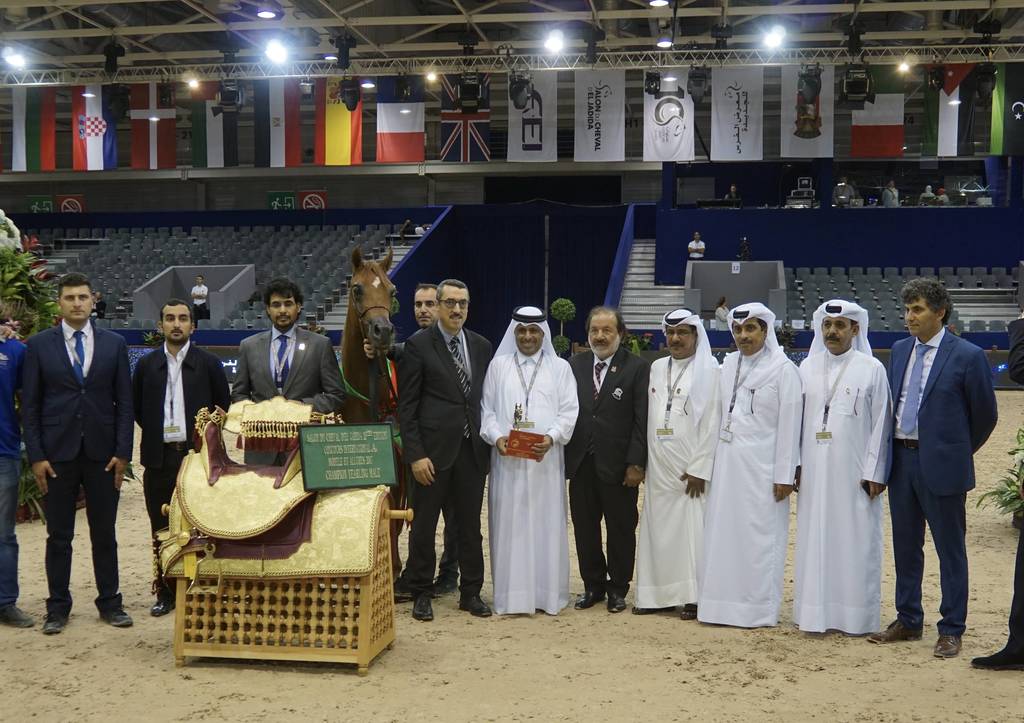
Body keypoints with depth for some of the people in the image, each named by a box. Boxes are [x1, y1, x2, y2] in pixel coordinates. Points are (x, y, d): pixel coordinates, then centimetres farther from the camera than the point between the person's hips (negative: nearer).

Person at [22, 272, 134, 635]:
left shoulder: (114, 344, 4)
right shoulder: (39, 344, 2)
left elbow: (124, 401, 4)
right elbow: (30, 405, 1)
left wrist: (123, 452, -3)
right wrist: (36, 456, -5)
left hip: (102, 453, 1)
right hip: (57, 453, -1)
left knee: (104, 533, 8)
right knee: (59, 536, 7)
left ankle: (110, 602, 18)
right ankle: (58, 607, 17)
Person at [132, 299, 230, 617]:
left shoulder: (209, 363, 3)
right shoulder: (146, 365, 9)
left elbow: (224, 406, 8)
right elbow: (136, 409, 16)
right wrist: (157, 432, 7)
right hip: (160, 457, 2)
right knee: (161, 529, 7)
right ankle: (165, 593, 15)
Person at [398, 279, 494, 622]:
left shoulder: (482, 346, 10)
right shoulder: (418, 345, -4)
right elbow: (406, 406, -6)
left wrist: (489, 441, 3)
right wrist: (416, 454, -12)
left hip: (472, 451, 4)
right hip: (434, 451, -4)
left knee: (470, 525, 11)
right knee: (424, 525, 6)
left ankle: (471, 593, 22)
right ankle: (421, 593, 18)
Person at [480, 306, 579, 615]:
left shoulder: (560, 367, 9)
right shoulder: (498, 365, 10)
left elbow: (568, 411, 2)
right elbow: (487, 410, 7)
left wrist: (551, 438, -15)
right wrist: (497, 437, -11)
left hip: (546, 460, 0)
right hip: (507, 459, 1)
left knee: (546, 524, 3)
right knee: (509, 525, 2)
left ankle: (548, 594, 11)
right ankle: (511, 595, 9)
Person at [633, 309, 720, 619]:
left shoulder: (708, 369, -4)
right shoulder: (657, 368, 11)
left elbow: (712, 422, -9)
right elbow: (650, 417, 12)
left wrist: (699, 469, -13)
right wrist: (644, 460, 5)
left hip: (690, 468, -5)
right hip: (659, 465, 5)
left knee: (691, 530, -2)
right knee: (657, 529, 7)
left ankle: (693, 597, 6)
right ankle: (658, 594, 15)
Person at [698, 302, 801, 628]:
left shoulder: (783, 369, -6)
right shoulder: (728, 365, 9)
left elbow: (789, 425, -8)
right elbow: (722, 414, 11)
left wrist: (784, 476, -10)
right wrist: (709, 463, 7)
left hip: (761, 465, -5)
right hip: (727, 461, 5)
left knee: (759, 536, -1)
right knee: (722, 534, 6)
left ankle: (759, 609, 10)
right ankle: (724, 603, 16)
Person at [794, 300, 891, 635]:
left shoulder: (872, 369, -2)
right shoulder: (807, 368, 8)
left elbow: (881, 423, -4)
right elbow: (797, 418, 8)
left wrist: (875, 472, -8)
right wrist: (795, 465, 2)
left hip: (854, 472, -3)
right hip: (814, 471, 3)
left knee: (855, 542, 3)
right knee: (814, 540, 7)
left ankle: (856, 615, 13)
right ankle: (815, 611, 16)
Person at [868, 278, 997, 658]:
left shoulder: (967, 355, -9)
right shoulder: (900, 350, 7)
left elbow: (984, 413, -1)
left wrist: (958, 451, 9)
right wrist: (894, 451, 14)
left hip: (941, 464, -6)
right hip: (902, 459, 6)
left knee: (950, 549, 5)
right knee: (905, 545, 14)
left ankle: (951, 630, 16)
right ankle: (908, 620, 27)